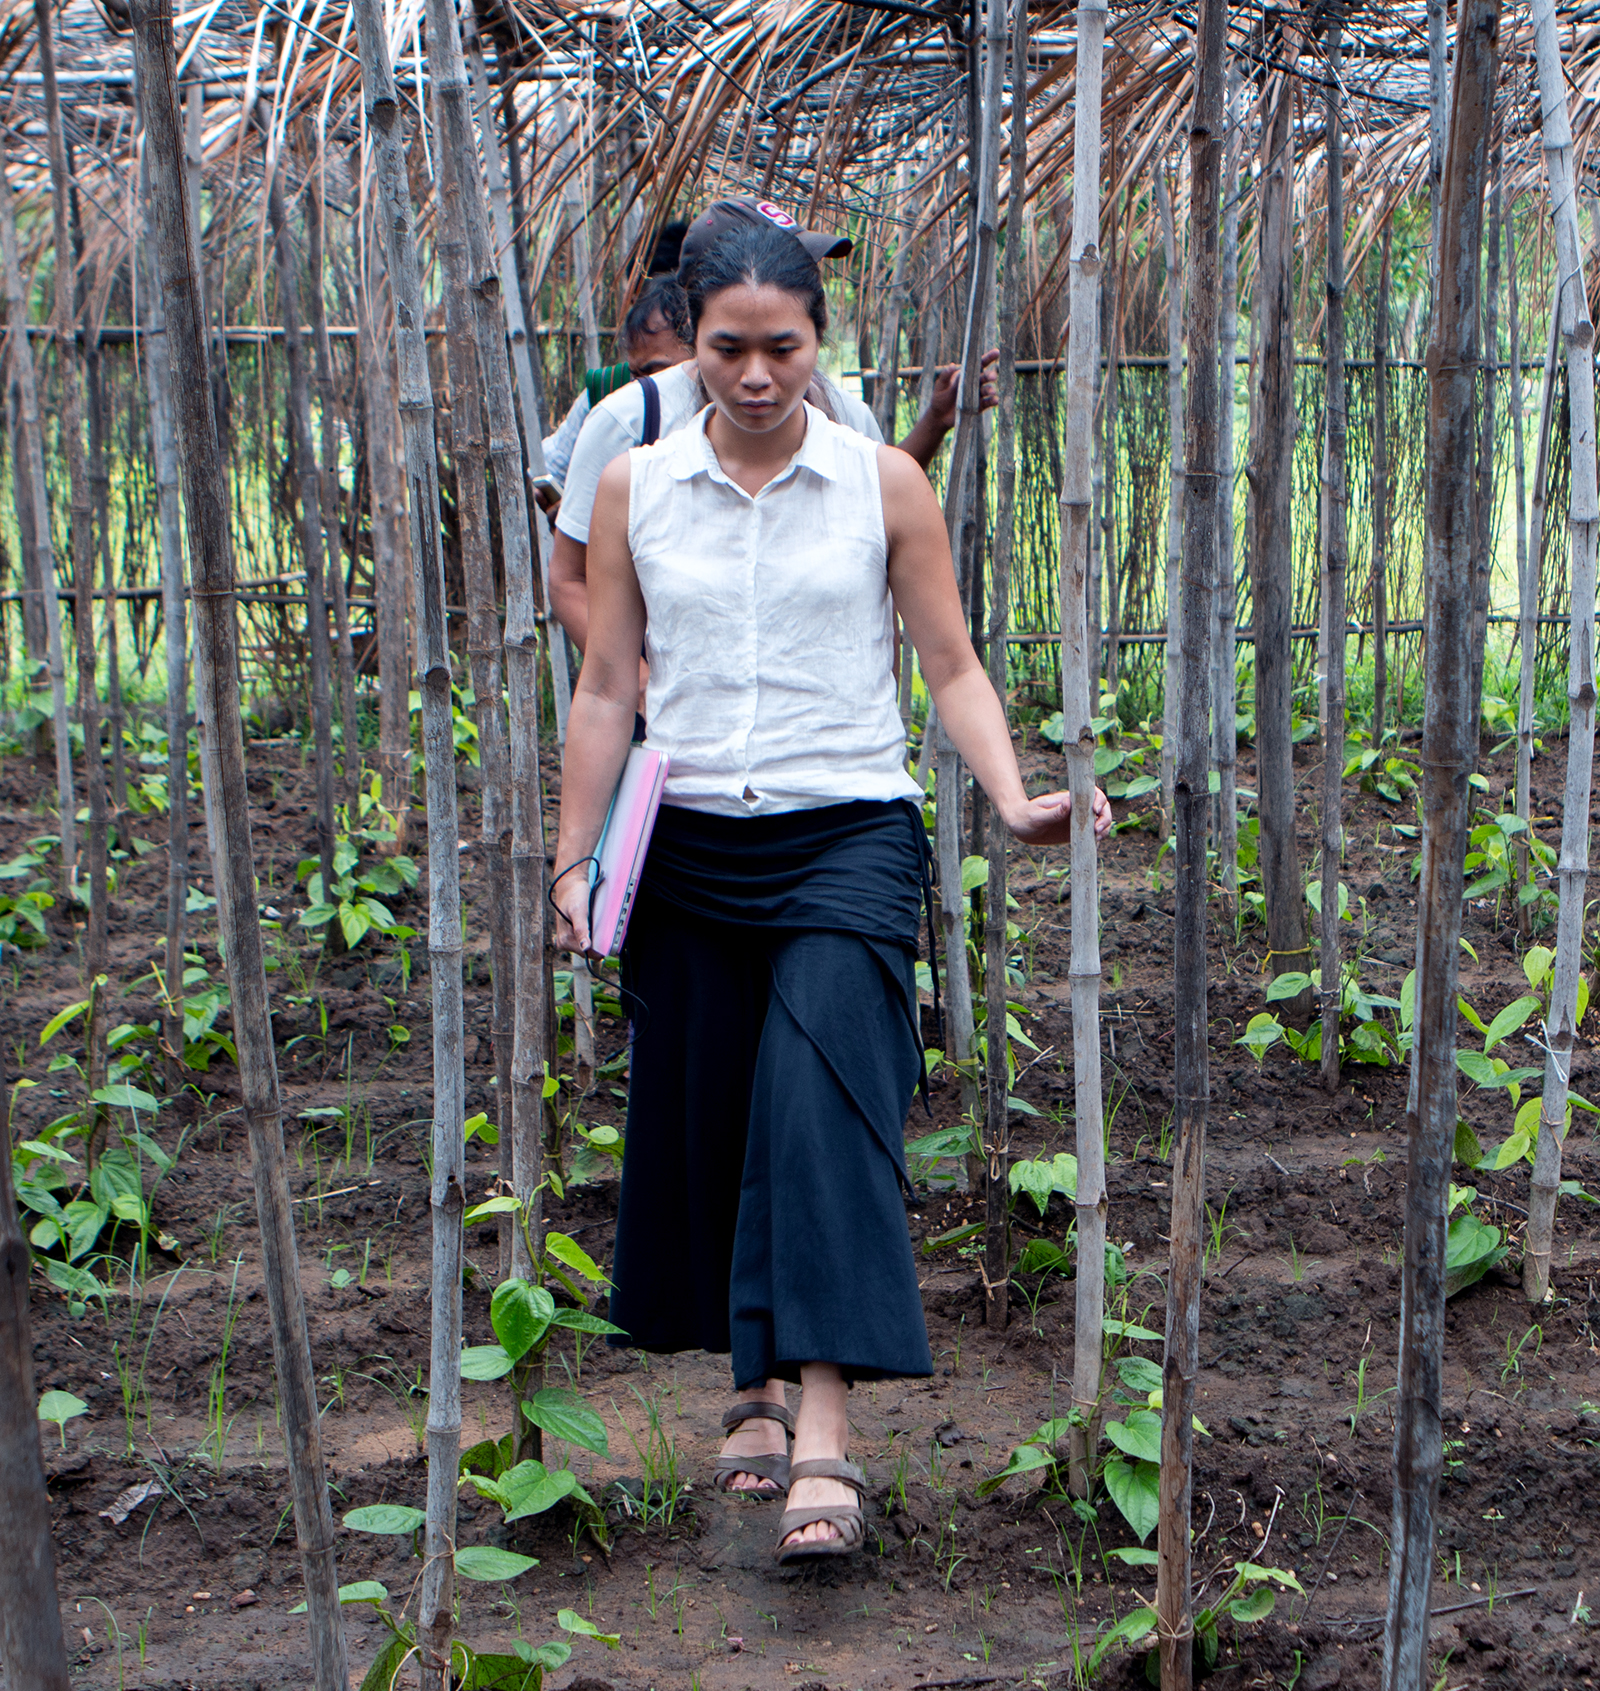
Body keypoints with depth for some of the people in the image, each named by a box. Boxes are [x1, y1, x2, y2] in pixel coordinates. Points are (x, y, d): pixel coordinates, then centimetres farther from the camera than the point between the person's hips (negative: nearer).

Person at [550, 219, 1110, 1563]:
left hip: (850, 836, -2)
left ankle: (824, 1430, -19)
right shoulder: (634, 490, 6)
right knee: (704, 1126, 8)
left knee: (824, 1103, -17)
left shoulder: (886, 484, 2)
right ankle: (753, 1388, 27)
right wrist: (572, 859, 7)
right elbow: (607, 689, 10)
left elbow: (952, 665, 4)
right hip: (693, 848, 3)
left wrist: (1014, 800, -10)